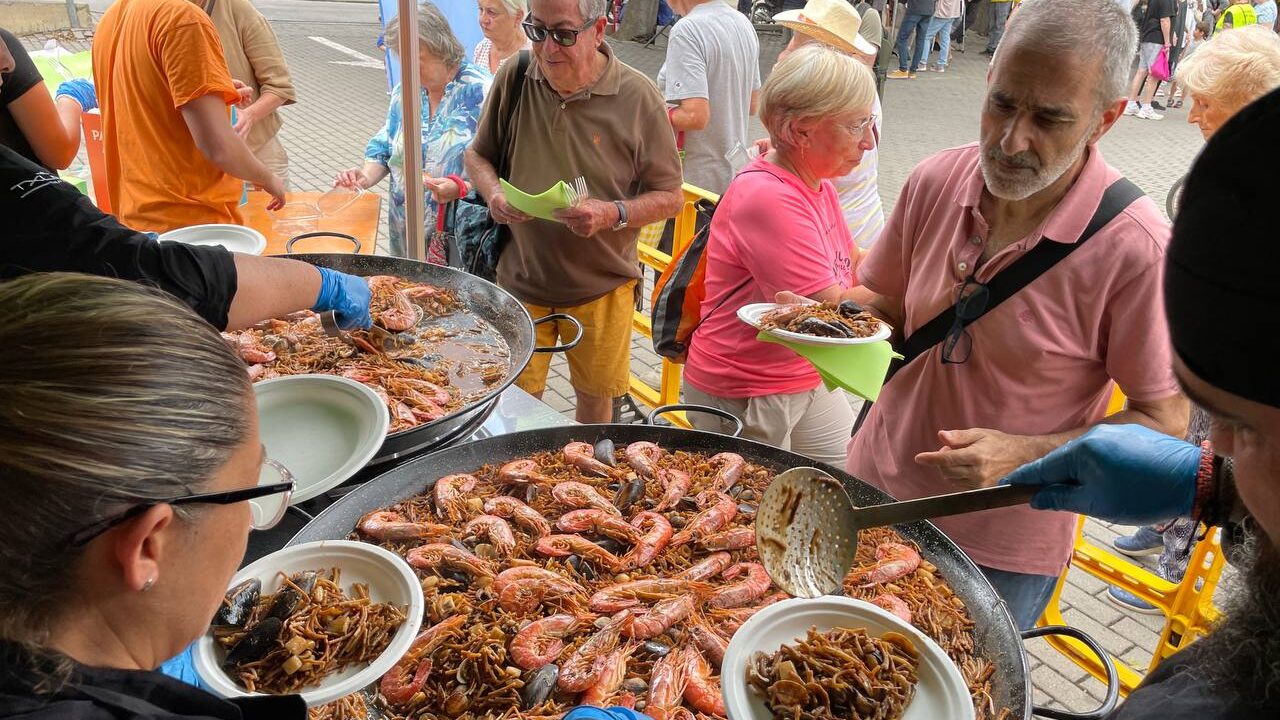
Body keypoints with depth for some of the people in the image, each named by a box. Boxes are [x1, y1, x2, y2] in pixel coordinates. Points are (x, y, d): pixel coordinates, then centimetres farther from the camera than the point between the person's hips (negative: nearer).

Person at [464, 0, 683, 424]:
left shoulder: (638, 97, -11)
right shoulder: (514, 78, -4)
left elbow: (670, 196, -5)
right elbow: (478, 154, 11)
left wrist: (613, 214, -23)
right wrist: (493, 193, -11)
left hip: (602, 287, -1)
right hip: (520, 280, 1)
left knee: (595, 400, 17)